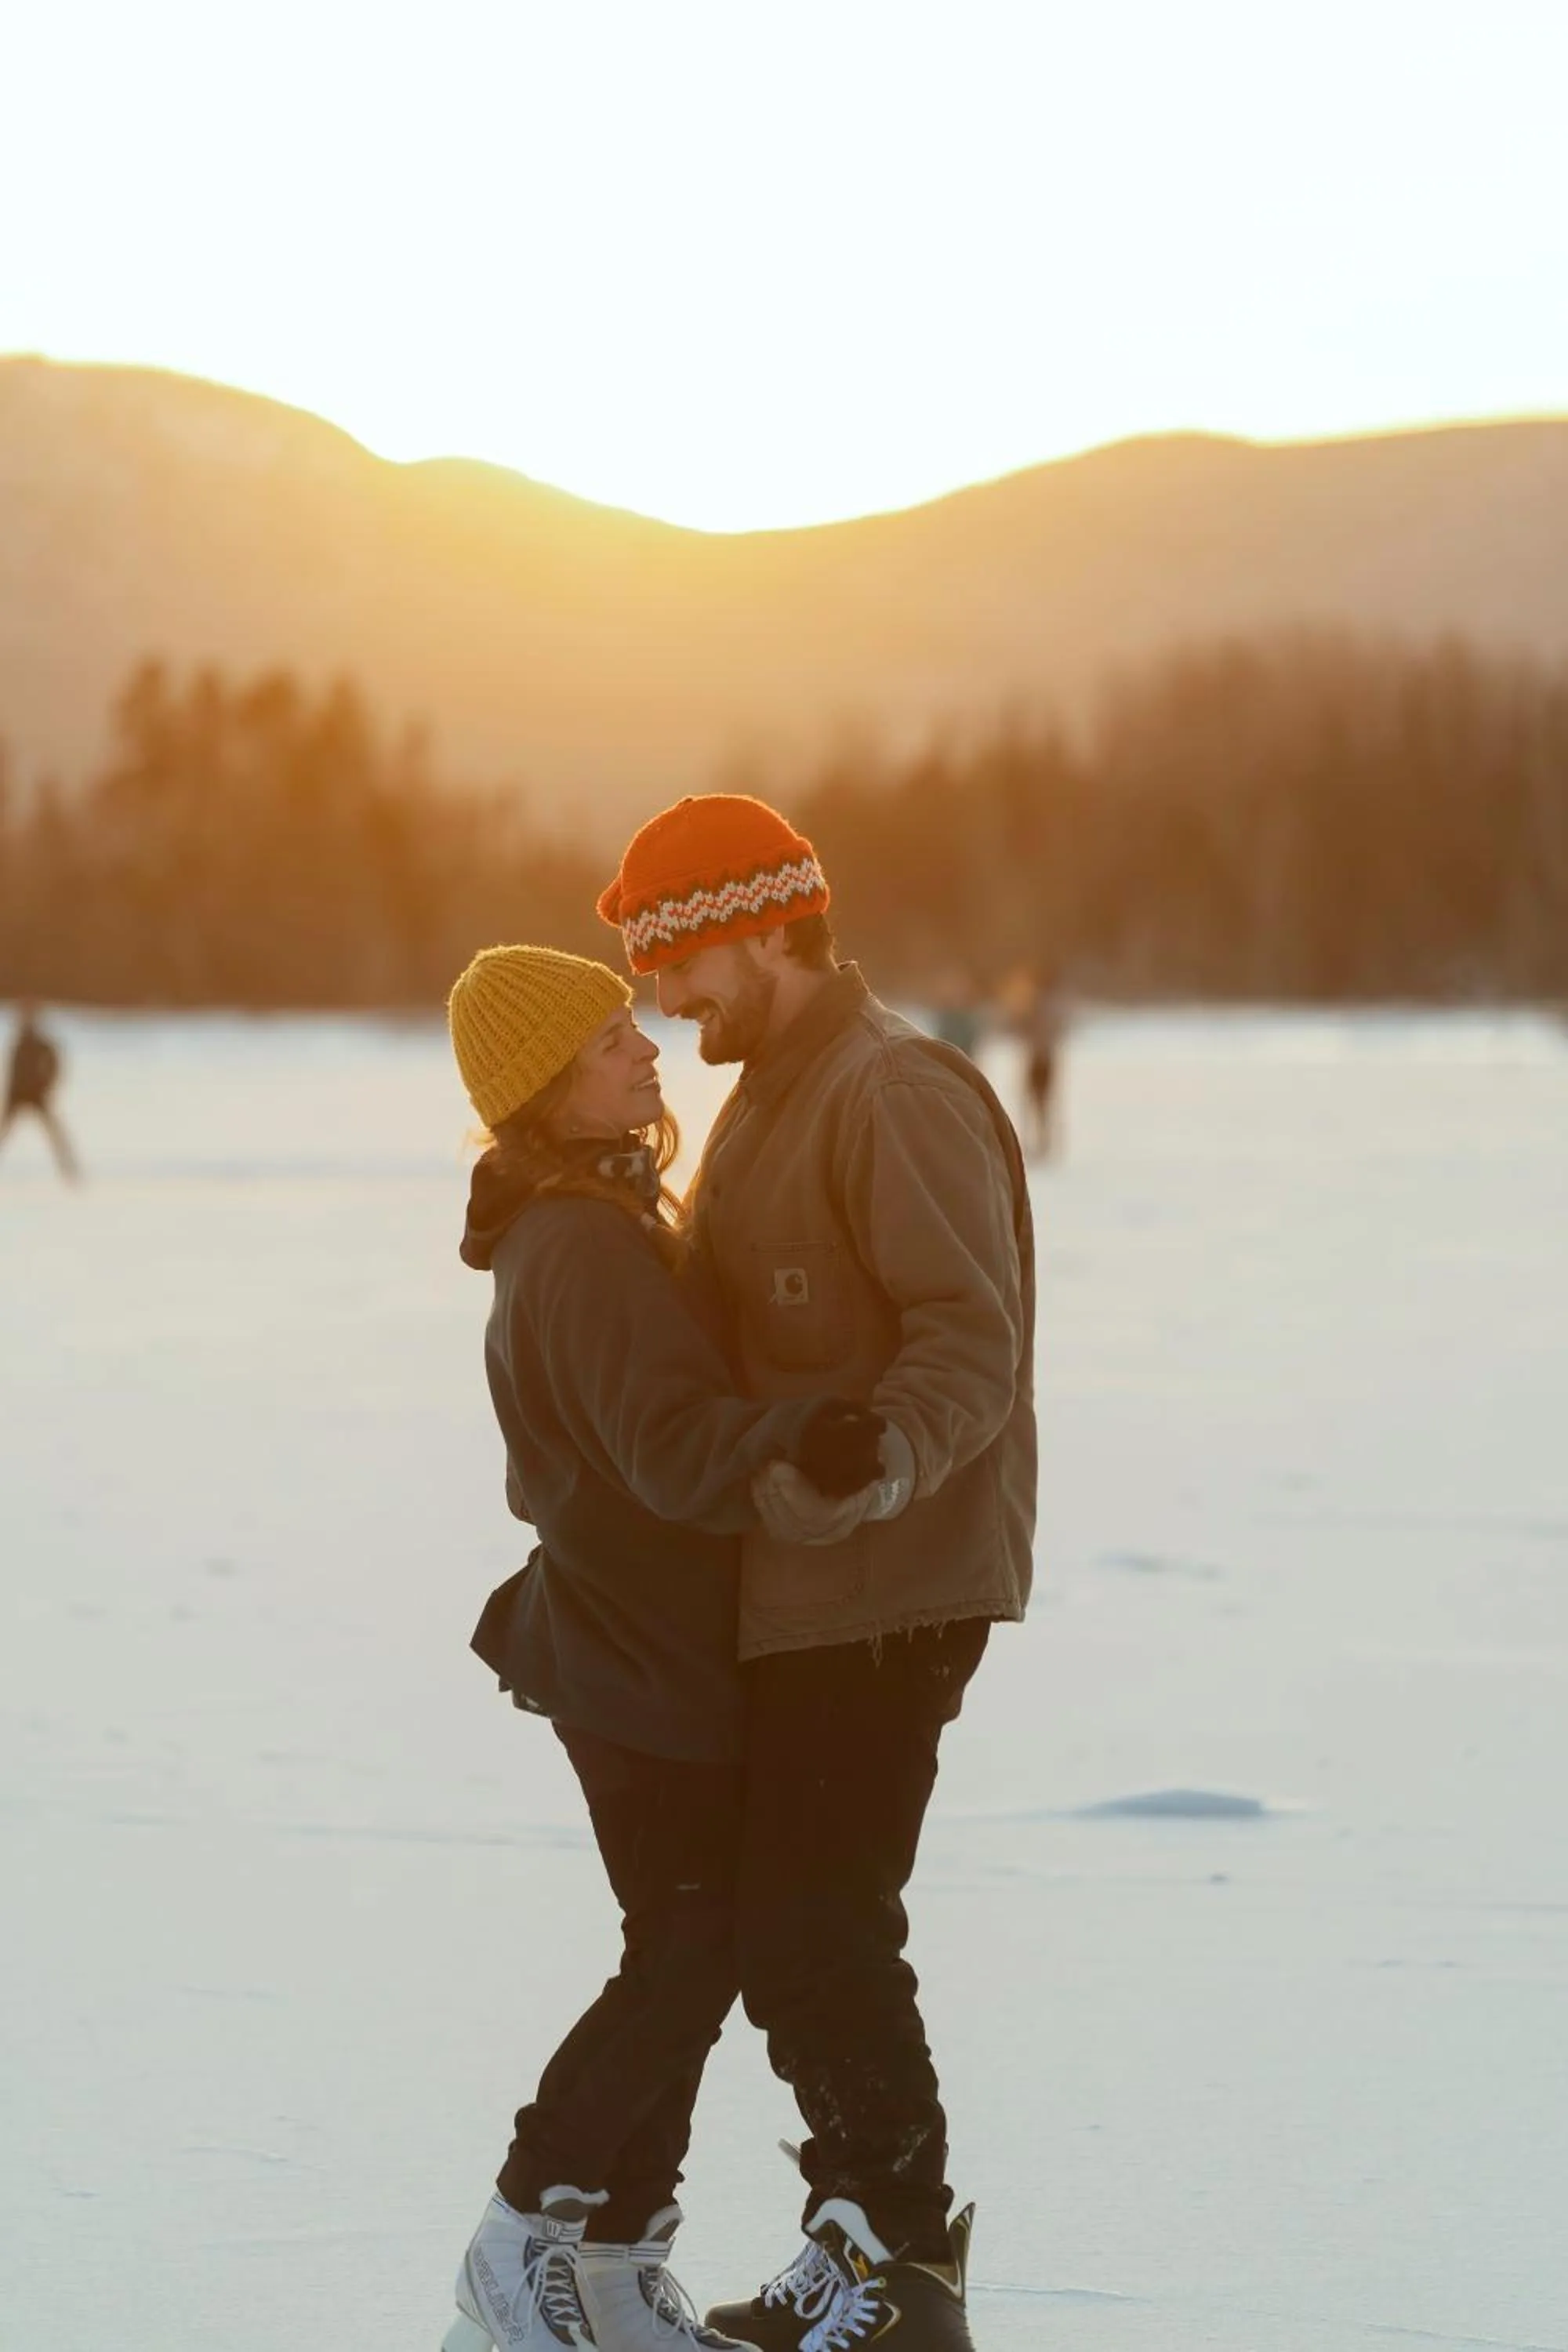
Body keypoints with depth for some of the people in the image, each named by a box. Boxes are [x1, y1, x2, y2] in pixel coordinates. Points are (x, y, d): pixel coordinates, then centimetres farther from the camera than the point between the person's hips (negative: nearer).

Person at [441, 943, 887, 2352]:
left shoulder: (579, 1229, 13)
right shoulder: (588, 1247, -20)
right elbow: (674, 1438, -32)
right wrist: (803, 1447, -48)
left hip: (637, 1643, 10)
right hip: (642, 1664, -10)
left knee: (690, 1957, 11)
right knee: (690, 1956, -8)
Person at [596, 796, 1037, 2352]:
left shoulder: (896, 1096, -15)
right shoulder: (770, 1098, 18)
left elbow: (972, 1340, -22)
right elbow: (726, 1322, 23)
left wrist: (881, 1466, -38)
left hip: (887, 1585, -10)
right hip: (794, 1588, 10)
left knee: (817, 1925, -10)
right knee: (783, 1925, 12)